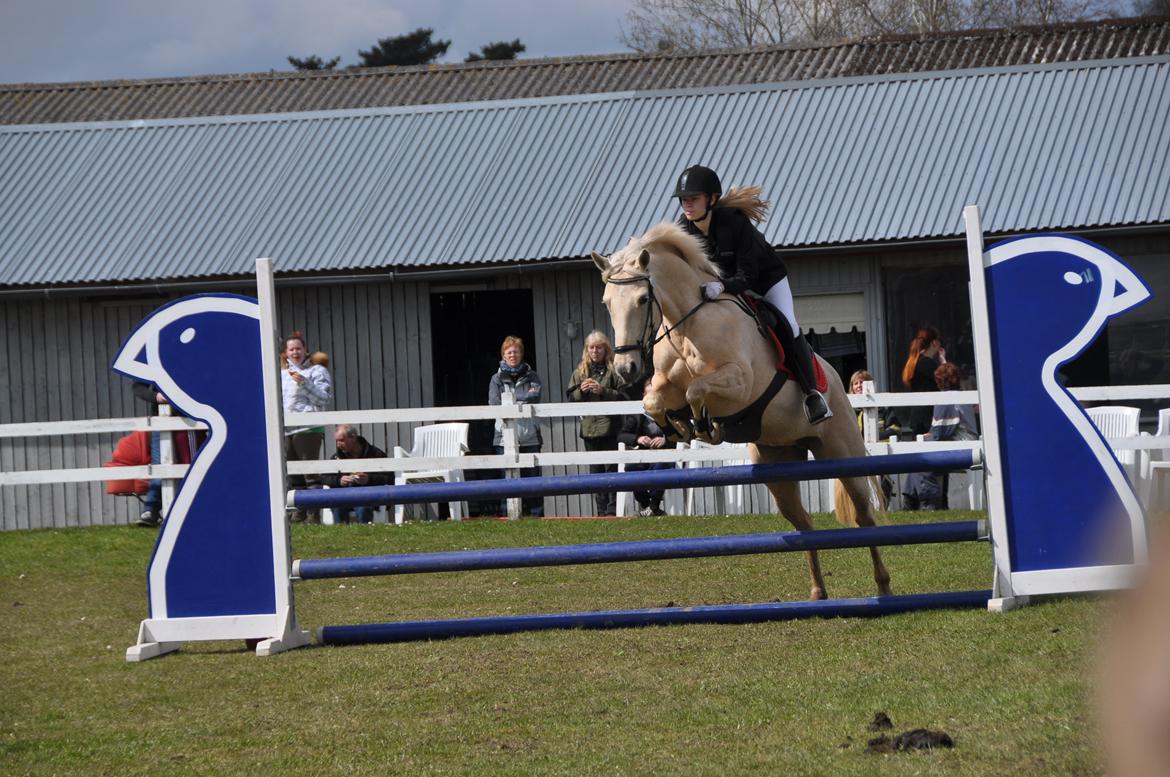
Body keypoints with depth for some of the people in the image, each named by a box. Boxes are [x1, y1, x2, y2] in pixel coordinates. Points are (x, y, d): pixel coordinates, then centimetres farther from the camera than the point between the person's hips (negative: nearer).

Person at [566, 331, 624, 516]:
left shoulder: (613, 370, 0)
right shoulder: (580, 371, 13)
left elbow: (624, 395, -6)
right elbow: (571, 397, 13)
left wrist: (603, 391, -17)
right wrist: (581, 391, -6)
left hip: (610, 427, -4)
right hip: (589, 427, 4)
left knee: (612, 468, -7)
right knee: (595, 471, 6)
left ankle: (613, 509, -5)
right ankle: (601, 511, 9)